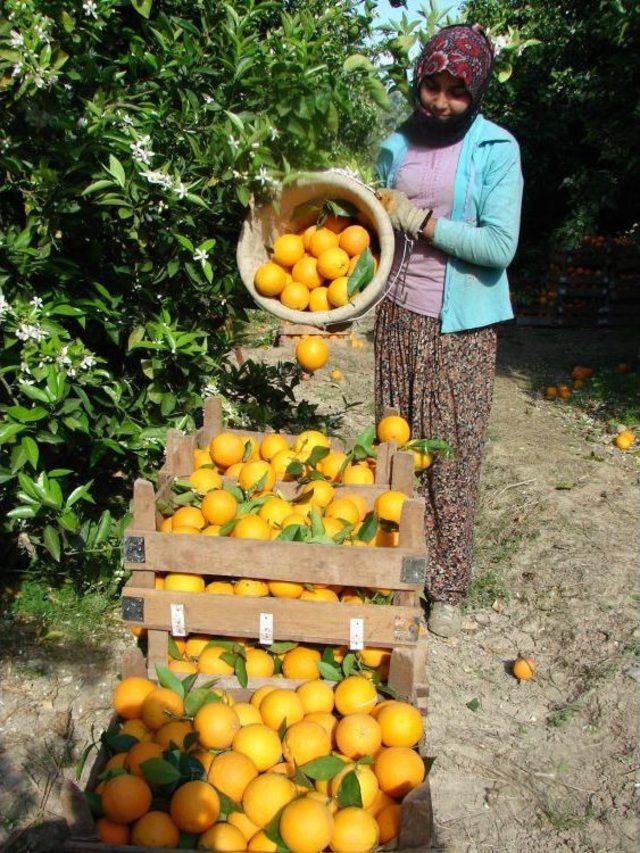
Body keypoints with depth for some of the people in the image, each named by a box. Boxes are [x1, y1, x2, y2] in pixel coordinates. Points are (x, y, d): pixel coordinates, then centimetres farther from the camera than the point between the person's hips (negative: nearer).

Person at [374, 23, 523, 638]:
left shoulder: (496, 149, -4)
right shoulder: (397, 145, 10)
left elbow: (499, 245, -12)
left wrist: (420, 219, -15)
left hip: (461, 326, -4)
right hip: (398, 314, 4)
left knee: (453, 453, 0)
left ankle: (447, 586, 13)